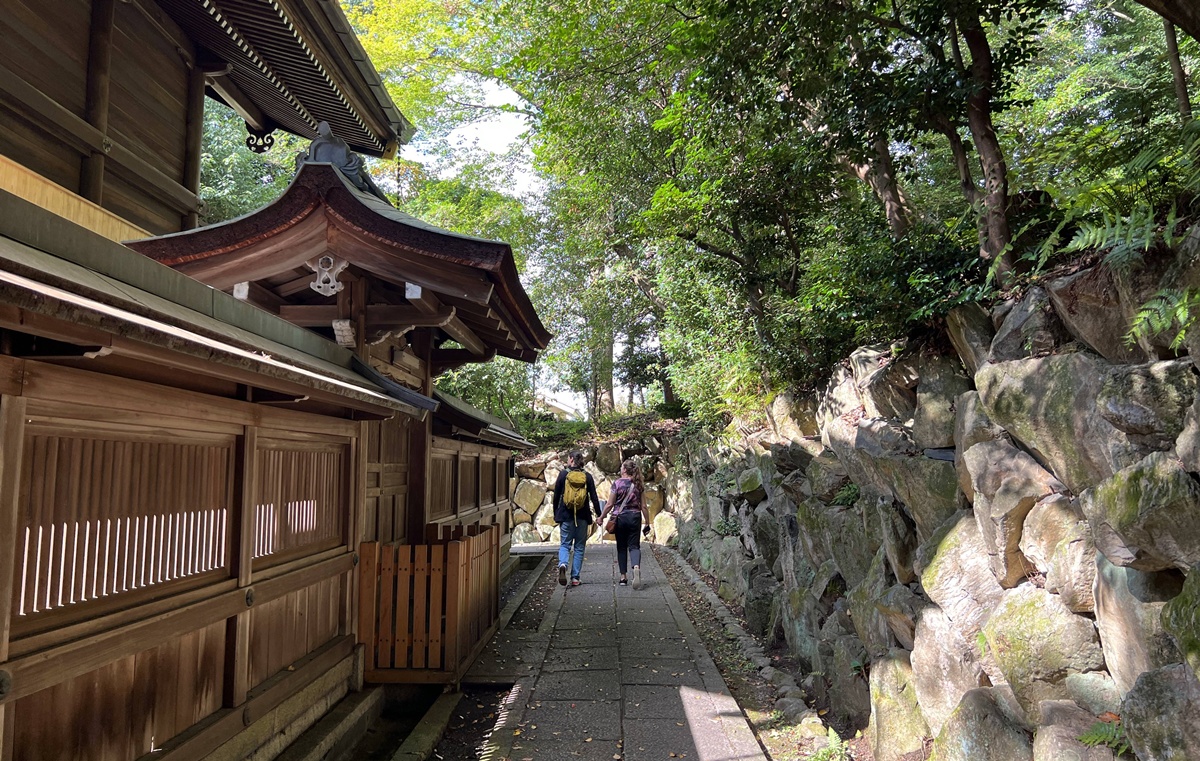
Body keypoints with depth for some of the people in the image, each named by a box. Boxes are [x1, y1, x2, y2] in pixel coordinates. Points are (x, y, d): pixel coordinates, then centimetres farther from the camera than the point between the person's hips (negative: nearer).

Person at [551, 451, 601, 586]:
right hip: (582, 517, 1)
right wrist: (599, 515, 7)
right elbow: (594, 498, -1)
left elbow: (556, 496, 1)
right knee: (579, 547, 10)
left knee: (565, 544, 8)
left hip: (566, 515, -1)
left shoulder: (563, 474, -2)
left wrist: (556, 515, 12)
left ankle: (562, 565, -22)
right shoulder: (587, 476, 1)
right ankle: (575, 578, 8)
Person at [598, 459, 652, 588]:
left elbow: (610, 504, -6)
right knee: (634, 545, 3)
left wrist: (602, 517, 8)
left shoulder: (617, 483, -7)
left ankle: (623, 577, 12)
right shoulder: (639, 485, 1)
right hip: (635, 517, 2)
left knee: (621, 547, 11)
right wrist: (647, 523, 8)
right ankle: (636, 567, -27)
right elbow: (643, 506, 1)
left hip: (620, 517, -1)